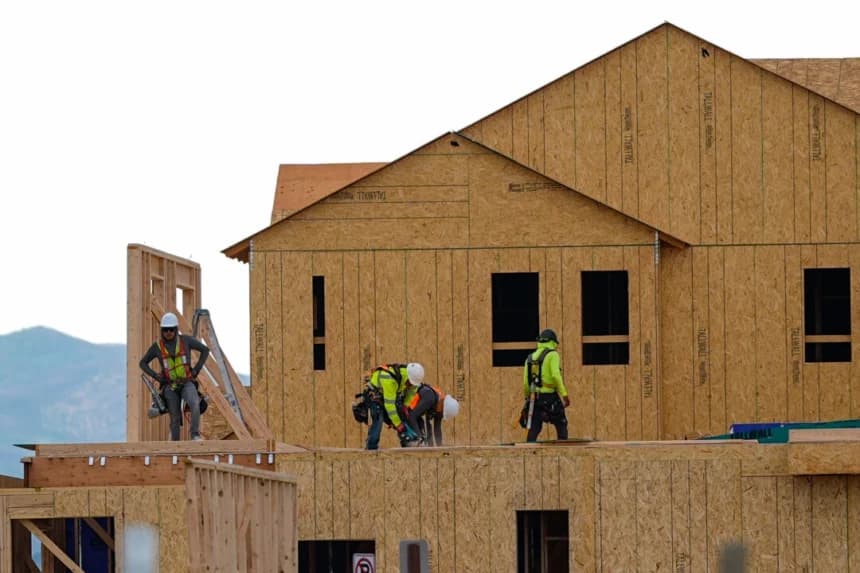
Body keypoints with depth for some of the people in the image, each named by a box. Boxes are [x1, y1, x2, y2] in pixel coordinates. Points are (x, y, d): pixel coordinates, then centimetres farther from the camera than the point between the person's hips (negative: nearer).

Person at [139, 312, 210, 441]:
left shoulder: (185, 340, -3)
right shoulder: (157, 346, -1)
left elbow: (205, 350, 8)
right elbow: (143, 363, 12)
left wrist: (197, 369, -1)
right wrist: (156, 376, -3)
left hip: (187, 383, -1)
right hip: (170, 386, 1)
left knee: (194, 403, -30)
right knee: (175, 418, -2)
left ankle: (195, 435, -23)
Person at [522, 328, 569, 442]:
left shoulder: (530, 357, 13)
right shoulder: (552, 355, -5)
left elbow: (526, 381, 12)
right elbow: (556, 376, -18)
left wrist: (527, 398, 22)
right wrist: (564, 395, -17)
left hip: (535, 396, 5)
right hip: (550, 396, -5)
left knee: (534, 429, 4)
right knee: (561, 425, 8)